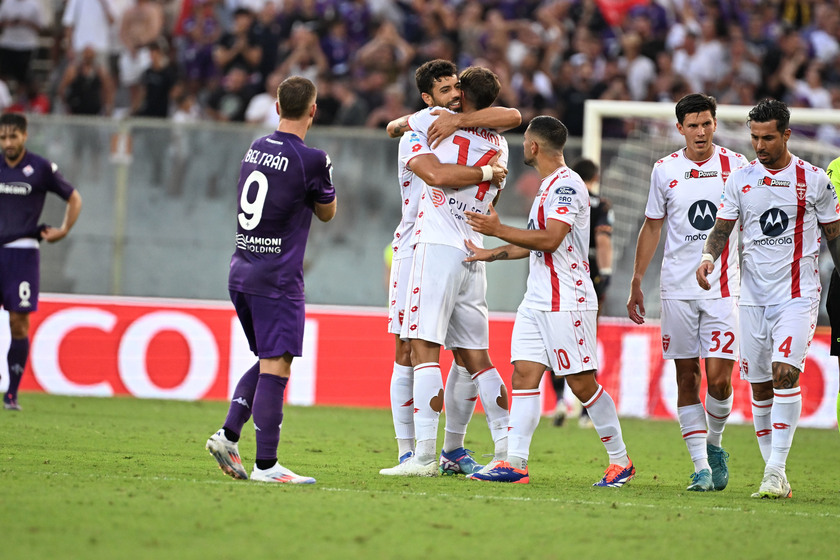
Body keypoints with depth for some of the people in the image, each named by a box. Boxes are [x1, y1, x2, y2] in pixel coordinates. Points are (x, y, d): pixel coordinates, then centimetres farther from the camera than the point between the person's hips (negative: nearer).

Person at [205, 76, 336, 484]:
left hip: (241, 272, 7)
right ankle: (266, 465, -11)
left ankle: (228, 435, 8)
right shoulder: (311, 159, -11)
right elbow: (327, 212, 7)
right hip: (277, 278, -7)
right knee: (276, 366, -7)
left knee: (268, 361, 19)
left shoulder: (255, 149, 10)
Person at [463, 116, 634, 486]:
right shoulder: (548, 186, 18)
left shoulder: (567, 185, -13)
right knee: (524, 373, 0)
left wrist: (498, 230, -18)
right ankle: (515, 463, -5)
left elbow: (550, 239, -23)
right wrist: (494, 254, 27)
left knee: (582, 383, -6)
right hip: (537, 300, 10)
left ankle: (620, 462, 4)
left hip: (566, 302, -10)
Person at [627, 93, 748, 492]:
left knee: (719, 378, -9)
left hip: (722, 288, -1)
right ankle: (701, 465, 4)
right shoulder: (665, 170, 6)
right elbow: (652, 227, 15)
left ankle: (713, 444, 18)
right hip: (677, 290, 2)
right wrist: (636, 283, 13)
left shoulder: (736, 166, 2)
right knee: (687, 378, 0)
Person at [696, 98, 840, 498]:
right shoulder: (740, 179, 5)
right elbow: (722, 229, 6)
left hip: (797, 294, -3)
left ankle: (776, 469, -21)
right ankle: (774, 475, 13)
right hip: (754, 296, 3)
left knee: (785, 371, -20)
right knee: (760, 386, 4)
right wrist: (709, 256, -15)